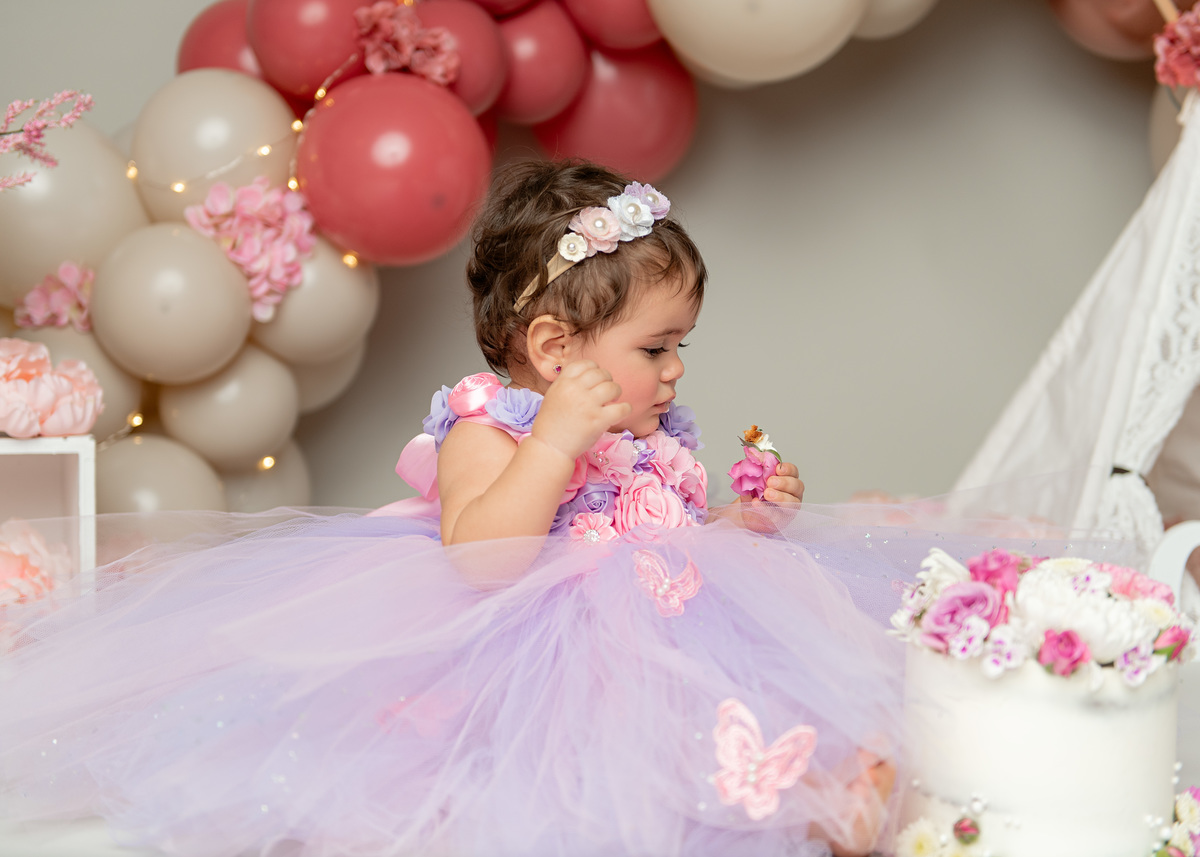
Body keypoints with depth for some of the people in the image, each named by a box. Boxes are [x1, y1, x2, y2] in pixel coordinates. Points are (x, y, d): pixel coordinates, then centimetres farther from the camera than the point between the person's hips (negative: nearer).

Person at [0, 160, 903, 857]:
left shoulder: (659, 443, 19)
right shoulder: (489, 427, -6)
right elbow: (480, 561, -22)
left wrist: (743, 523, 14)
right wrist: (554, 440, -26)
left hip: (649, 649, 6)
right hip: (510, 657, -6)